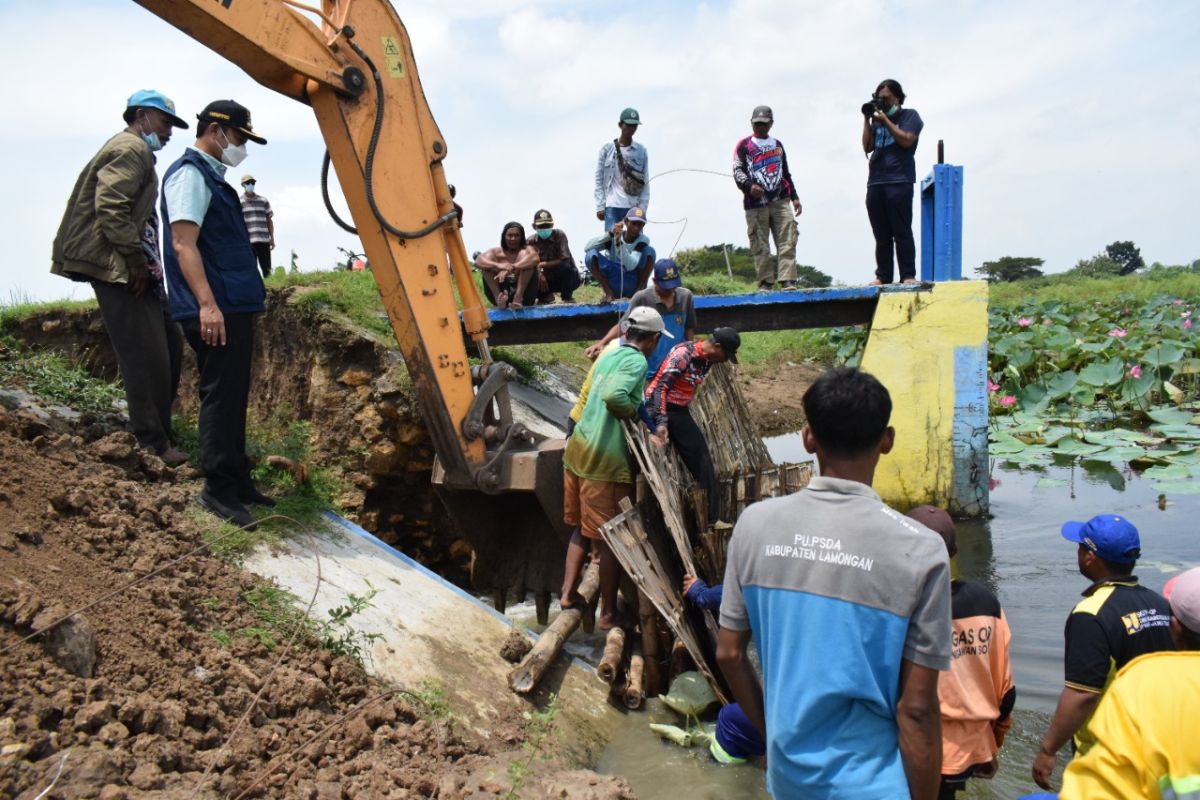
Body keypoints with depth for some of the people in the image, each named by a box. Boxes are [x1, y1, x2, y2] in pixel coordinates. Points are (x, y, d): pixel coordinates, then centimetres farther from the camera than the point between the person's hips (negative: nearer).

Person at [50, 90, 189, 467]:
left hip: (125, 263, 11)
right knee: (146, 354, -9)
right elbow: (109, 207, -21)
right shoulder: (131, 148, -9)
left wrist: (141, 259, 16)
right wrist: (135, 258, -18)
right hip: (114, 265, -11)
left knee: (167, 342, 12)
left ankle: (157, 431, 18)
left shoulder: (136, 151, 24)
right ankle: (153, 443, -4)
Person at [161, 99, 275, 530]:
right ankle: (218, 490, -1)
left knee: (234, 397, 13)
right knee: (221, 396, -7)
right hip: (215, 310, -10)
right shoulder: (190, 174, -8)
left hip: (235, 306, 10)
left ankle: (237, 479, 22)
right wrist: (207, 304, -26)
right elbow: (183, 243, -18)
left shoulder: (213, 176, 21)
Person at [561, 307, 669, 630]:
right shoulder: (637, 361, -12)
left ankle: (568, 592, 28)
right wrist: (637, 415, -11)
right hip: (604, 461, -8)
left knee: (582, 528, 22)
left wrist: (646, 432, 22)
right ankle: (608, 613, 15)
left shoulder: (609, 355, 14)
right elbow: (614, 396, -30)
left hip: (578, 449, 8)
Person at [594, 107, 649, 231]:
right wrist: (600, 206, -2)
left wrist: (642, 207, -3)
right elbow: (599, 180, 5)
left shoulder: (641, 151, 8)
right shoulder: (607, 149, 5)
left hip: (634, 207, 2)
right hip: (612, 206, -1)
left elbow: (645, 182, 6)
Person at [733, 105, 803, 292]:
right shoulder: (744, 145, 9)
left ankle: (788, 280, -13)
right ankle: (765, 282, 0)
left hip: (780, 201, 3)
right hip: (755, 203, -3)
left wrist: (794, 197, 18)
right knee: (760, 245, -5)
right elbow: (737, 171, -2)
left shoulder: (777, 145, 23)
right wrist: (749, 185, -22)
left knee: (787, 241, -9)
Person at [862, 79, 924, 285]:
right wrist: (867, 120, 6)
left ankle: (908, 275, -7)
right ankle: (883, 276, 4)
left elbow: (906, 140, -7)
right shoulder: (876, 119, 20)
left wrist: (885, 120, -5)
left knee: (902, 232, -8)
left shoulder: (909, 115, 9)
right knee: (881, 235, 3)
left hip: (899, 182, -5)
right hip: (875, 183, 5)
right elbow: (867, 147, 11)